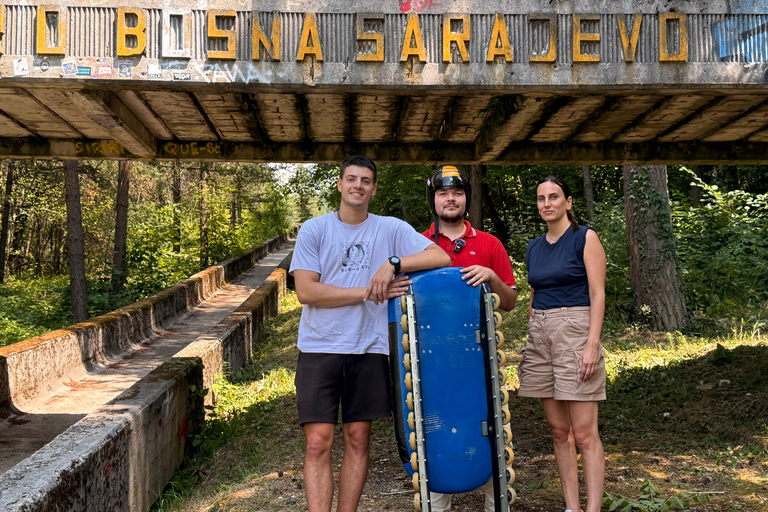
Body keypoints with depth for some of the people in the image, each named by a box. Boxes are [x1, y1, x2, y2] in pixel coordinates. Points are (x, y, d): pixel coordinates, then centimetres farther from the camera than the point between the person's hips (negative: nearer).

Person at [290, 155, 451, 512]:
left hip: (369, 349, 1)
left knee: (358, 440, 9)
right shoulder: (314, 230, 3)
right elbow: (306, 291, -8)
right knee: (318, 443, -3)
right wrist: (369, 292, -10)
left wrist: (393, 263, -17)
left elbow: (441, 258, -4)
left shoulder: (391, 229, 5)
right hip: (319, 348, -1)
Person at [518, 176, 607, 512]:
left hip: (575, 331, -6)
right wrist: (532, 338, 15)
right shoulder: (534, 248, 15)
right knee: (558, 431, 9)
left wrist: (592, 345, -17)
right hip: (539, 336, 6)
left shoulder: (585, 238, -2)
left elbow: (598, 294, -8)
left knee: (584, 433, -6)